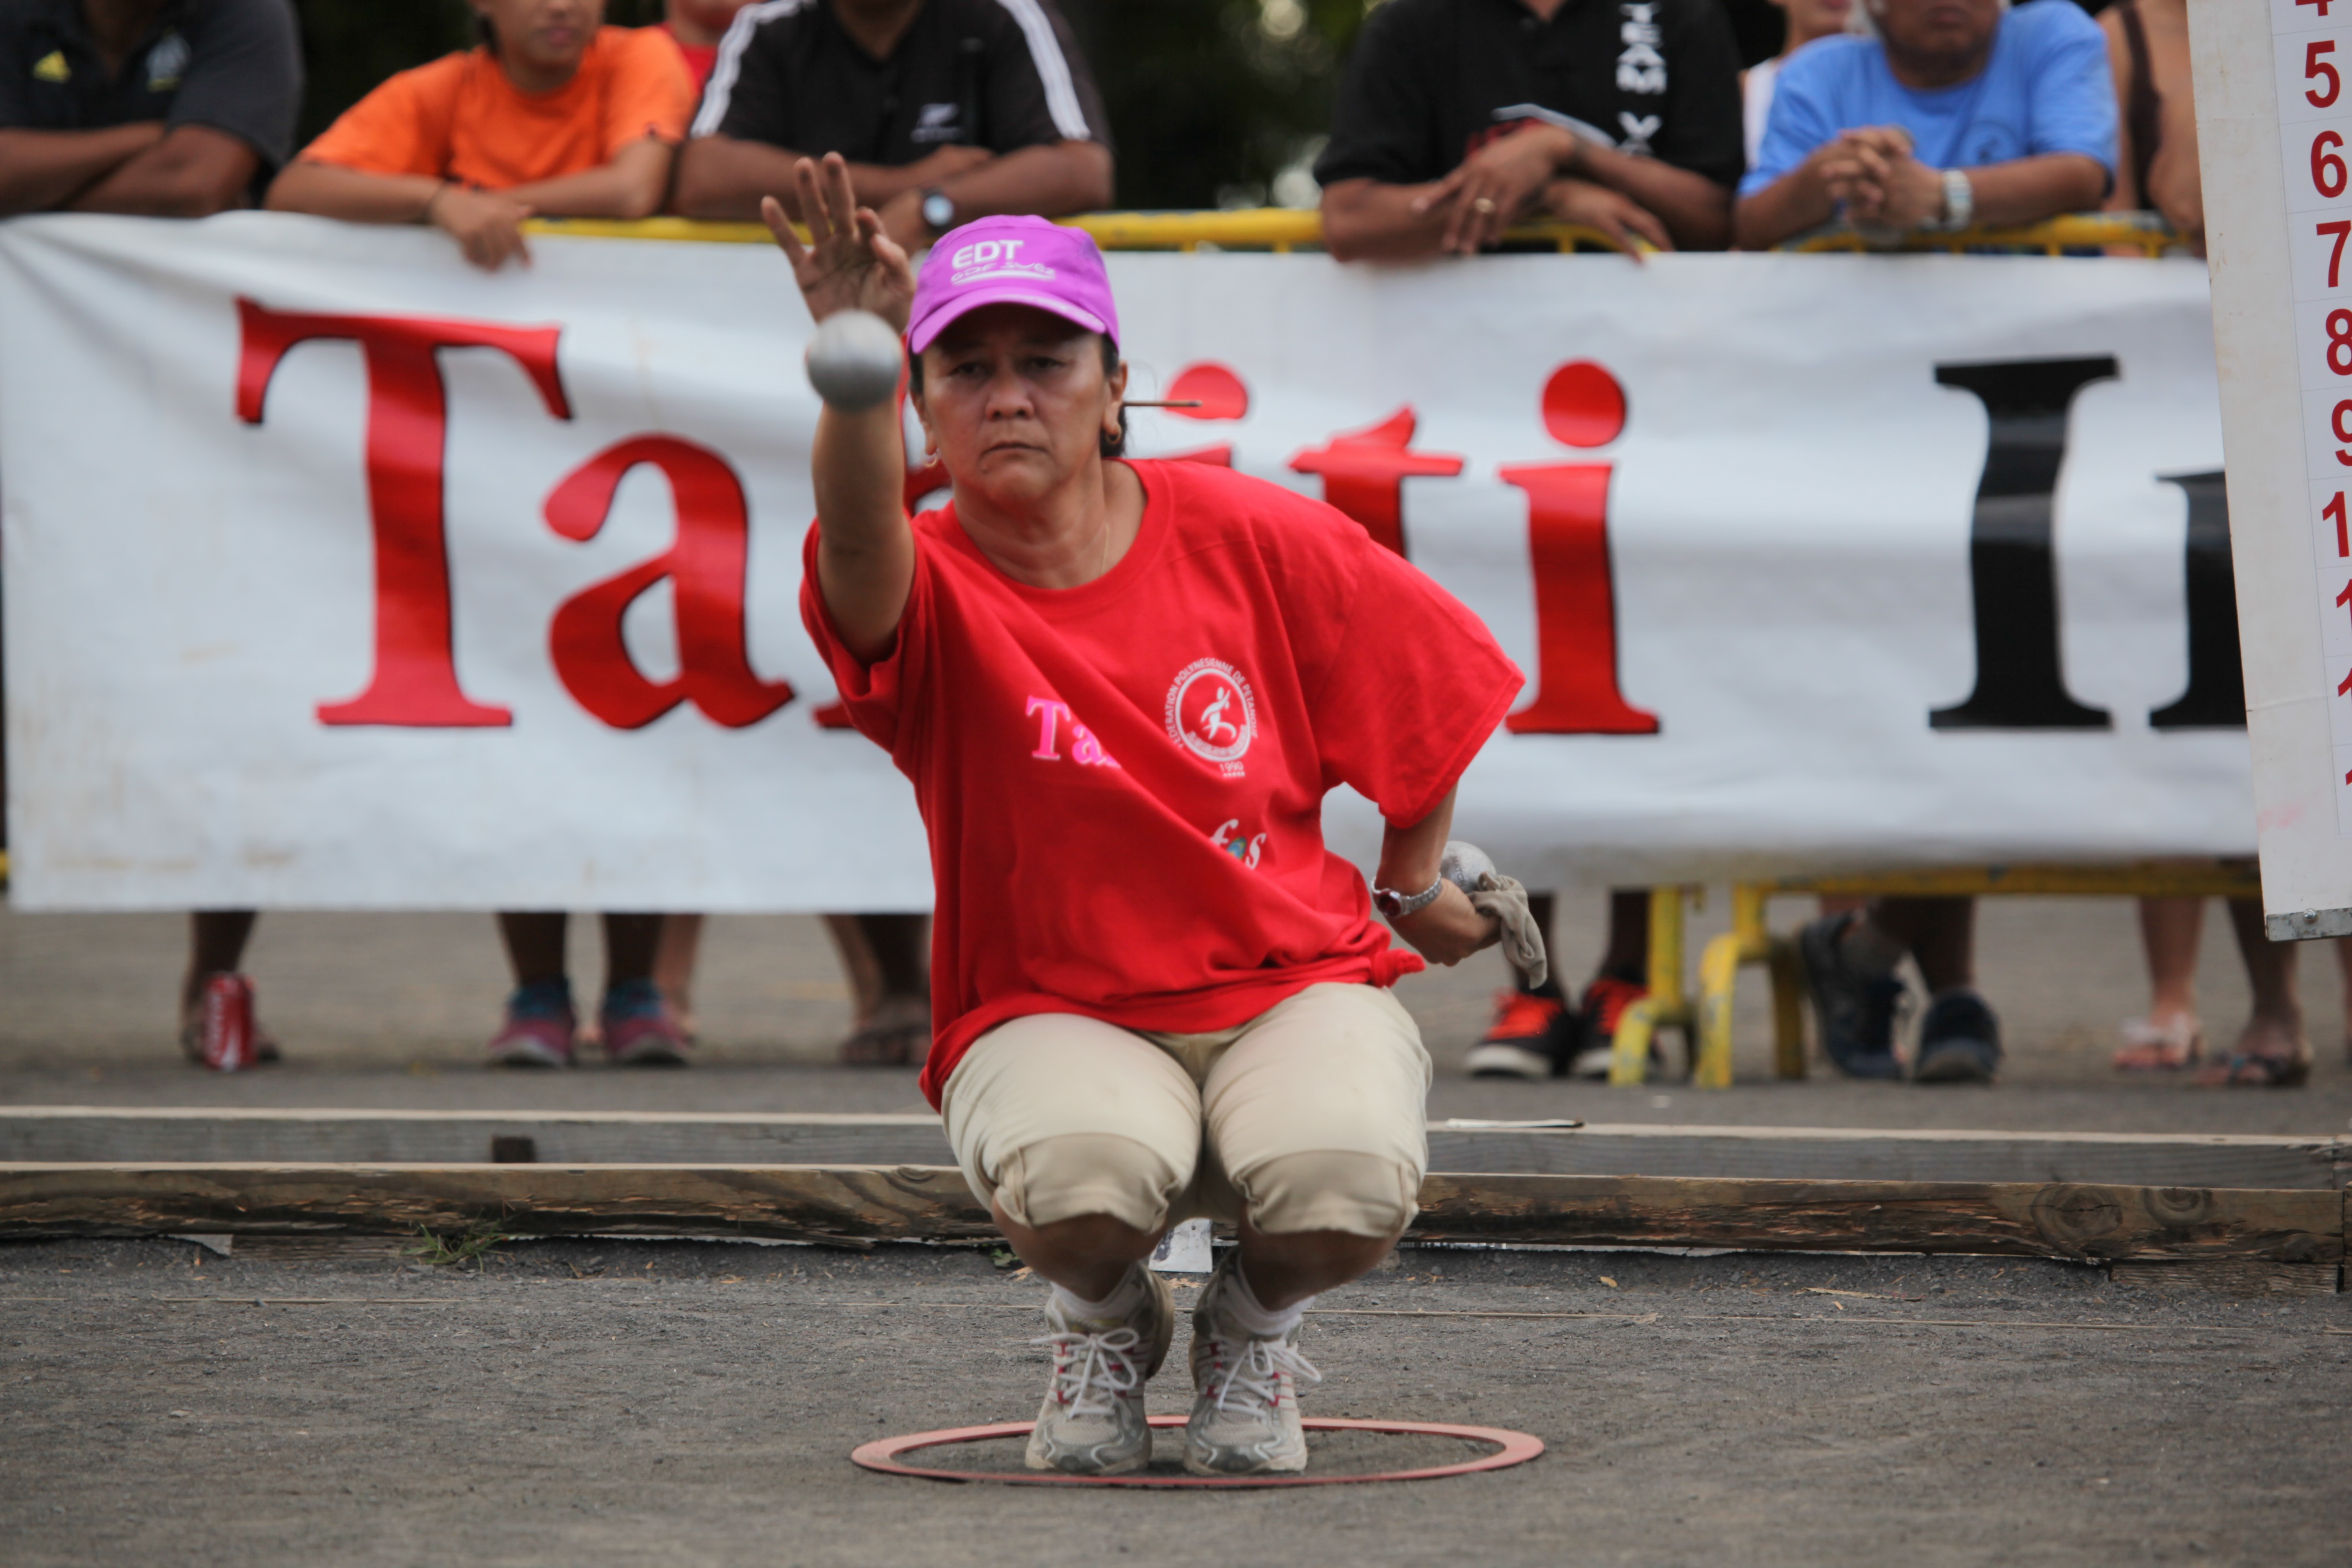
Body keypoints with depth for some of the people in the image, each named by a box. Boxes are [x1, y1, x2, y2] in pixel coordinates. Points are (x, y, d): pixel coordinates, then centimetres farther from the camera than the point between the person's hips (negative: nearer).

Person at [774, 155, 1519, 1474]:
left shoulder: (1248, 537, -4)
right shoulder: (932, 595, -11)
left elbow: (1434, 671, 12)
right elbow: (859, 542, -37)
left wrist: (1415, 882, 22)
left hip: (1294, 982, 1)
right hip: (1052, 1012, -1)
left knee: (1343, 1185, -33)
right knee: (1075, 1176, -37)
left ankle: (1257, 1325, 7)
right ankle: (1105, 1322, 4)